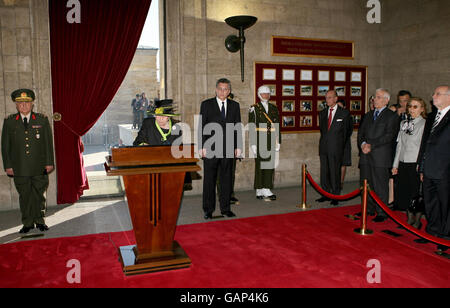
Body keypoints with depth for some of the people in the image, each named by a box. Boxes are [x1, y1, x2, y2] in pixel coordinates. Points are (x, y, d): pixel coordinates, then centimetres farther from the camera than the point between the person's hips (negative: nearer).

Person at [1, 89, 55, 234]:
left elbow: (48, 143, 4)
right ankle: (27, 223, 19)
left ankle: (39, 221, 21)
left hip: (39, 167, 0)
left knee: (39, 194, 7)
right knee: (24, 196, 7)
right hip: (19, 168, 1)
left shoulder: (42, 120, 5)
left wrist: (49, 162, -1)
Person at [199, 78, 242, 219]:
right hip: (210, 148, -2)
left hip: (228, 149, 3)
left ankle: (225, 208, 19)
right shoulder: (206, 104, 2)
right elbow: (201, 127, -1)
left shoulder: (235, 105, 10)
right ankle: (208, 210, 13)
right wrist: (201, 147, -8)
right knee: (209, 179, 3)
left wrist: (238, 147, 3)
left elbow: (238, 127, 10)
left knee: (226, 179, 9)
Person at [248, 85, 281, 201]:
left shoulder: (274, 108, 14)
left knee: (270, 165, 4)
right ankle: (265, 191, -2)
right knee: (261, 165, -5)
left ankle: (261, 192, 12)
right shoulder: (254, 109, 0)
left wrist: (278, 142, 9)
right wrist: (253, 144, -10)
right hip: (260, 142, -5)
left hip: (271, 142, 5)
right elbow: (251, 127, -4)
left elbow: (277, 126, 15)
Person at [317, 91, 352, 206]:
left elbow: (349, 129, 10)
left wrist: (343, 143, 12)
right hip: (324, 148, 4)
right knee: (324, 172, 7)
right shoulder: (322, 113, 12)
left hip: (336, 148, -4)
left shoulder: (344, 113, -1)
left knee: (335, 172, -1)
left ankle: (335, 196, 10)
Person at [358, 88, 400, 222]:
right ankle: (369, 209, 22)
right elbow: (361, 132, 14)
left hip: (381, 156, -6)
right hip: (366, 155, 6)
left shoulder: (392, 116, -1)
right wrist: (362, 144, -6)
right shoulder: (369, 115, 18)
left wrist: (371, 145, -15)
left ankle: (382, 213, 8)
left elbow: (389, 135, -11)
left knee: (380, 186, -1)